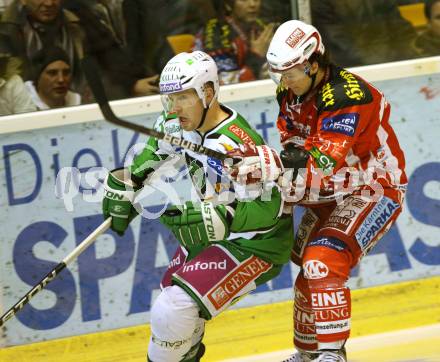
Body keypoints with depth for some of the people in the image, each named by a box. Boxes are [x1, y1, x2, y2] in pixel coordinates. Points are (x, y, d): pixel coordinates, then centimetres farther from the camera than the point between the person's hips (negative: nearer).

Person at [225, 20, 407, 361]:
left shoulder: (348, 96, -29)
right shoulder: (291, 94, -1)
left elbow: (324, 161, -37)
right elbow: (294, 150, 2)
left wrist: (264, 164, -45)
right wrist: (289, 185, -19)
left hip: (375, 189, -9)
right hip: (331, 193, 9)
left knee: (323, 262, -24)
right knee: (308, 269, 14)